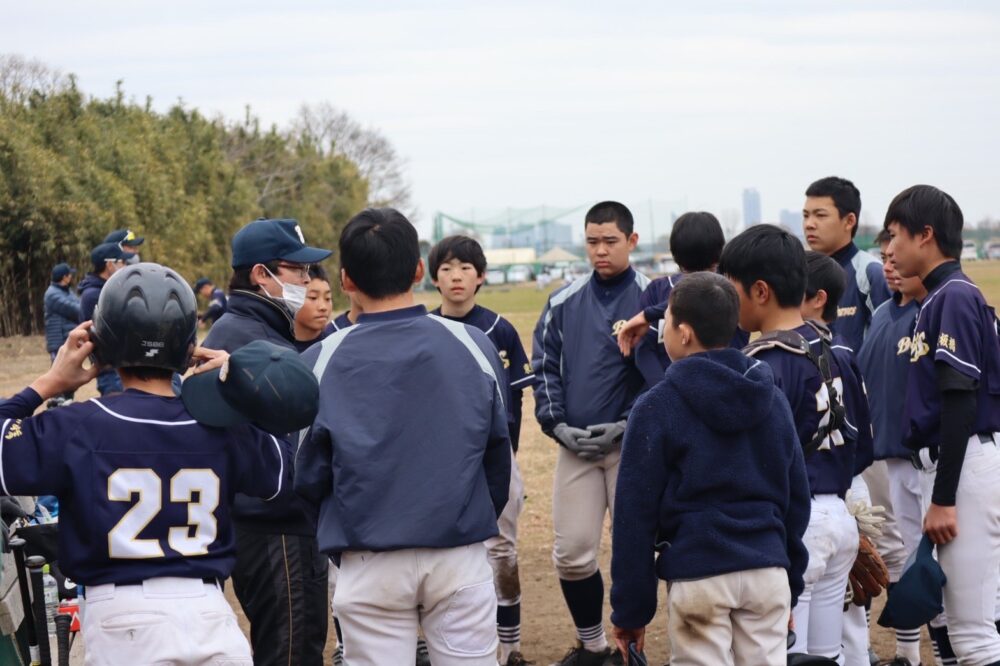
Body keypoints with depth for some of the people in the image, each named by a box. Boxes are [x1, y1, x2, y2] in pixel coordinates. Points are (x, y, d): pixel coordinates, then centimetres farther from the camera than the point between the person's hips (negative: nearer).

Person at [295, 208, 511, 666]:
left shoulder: (321, 361, -5)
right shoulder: (472, 345, -3)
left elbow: (309, 476, 0)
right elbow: (497, 453, 5)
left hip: (369, 565, 0)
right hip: (459, 557, 0)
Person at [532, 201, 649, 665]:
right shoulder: (563, 303, 7)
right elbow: (544, 368, 9)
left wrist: (625, 426, -13)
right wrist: (558, 425, -4)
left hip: (631, 443, -3)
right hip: (574, 447, 3)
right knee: (571, 552, 2)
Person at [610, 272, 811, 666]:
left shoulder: (657, 407, -6)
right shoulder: (771, 398, 9)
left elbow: (635, 514, -6)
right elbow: (798, 497, 13)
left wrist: (630, 610, -1)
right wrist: (792, 585, 20)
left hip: (698, 577, -4)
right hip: (768, 573, 4)